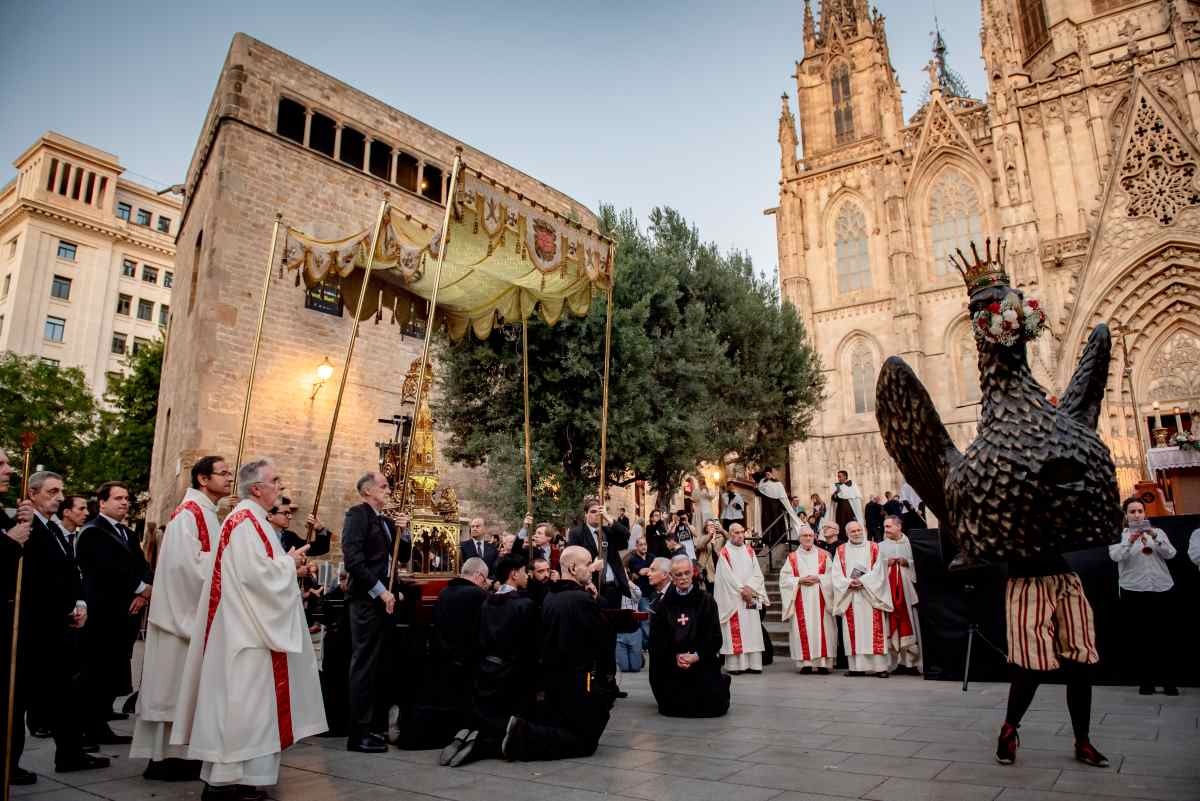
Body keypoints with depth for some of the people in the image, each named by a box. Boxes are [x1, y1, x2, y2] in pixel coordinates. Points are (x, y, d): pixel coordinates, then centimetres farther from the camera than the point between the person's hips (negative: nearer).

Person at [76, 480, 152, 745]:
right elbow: (108, 569, -19)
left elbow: (143, 567, 13)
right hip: (103, 614, -7)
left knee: (115, 674, 8)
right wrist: (141, 587, -11)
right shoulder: (92, 532, -6)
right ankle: (94, 728, 7)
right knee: (99, 674, -1)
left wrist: (145, 592, -6)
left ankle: (101, 721, 15)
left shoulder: (128, 534, 20)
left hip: (127, 614, 7)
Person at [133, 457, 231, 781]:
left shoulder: (208, 514, 14)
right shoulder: (188, 513, -14)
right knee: (175, 684, -2)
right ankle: (165, 757, 7)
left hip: (199, 611, 9)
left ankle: (178, 751, 20)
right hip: (184, 610, -9)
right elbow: (187, 563, -23)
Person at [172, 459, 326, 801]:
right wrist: (289, 562, -10)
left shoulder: (250, 519, 15)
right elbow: (257, 573, -25)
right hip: (245, 628, -11)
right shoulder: (246, 521, -16)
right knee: (242, 701, -5)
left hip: (248, 626, 11)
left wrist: (286, 565, 8)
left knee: (246, 701, 14)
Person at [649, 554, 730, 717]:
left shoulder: (706, 601, 1)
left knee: (710, 707, -10)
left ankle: (721, 685, 26)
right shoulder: (663, 605, 5)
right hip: (672, 666, 1)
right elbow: (656, 640, 0)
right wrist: (675, 657, -16)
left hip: (702, 662, -1)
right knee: (672, 708, -6)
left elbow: (714, 637, -3)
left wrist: (695, 657, -16)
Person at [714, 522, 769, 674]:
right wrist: (742, 590, -12)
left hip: (750, 596, 4)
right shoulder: (725, 553, -1)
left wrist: (749, 587, -10)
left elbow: (757, 572, 5)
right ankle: (735, 664, -3)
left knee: (752, 629, 2)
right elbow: (727, 576, -8)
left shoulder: (749, 551, 12)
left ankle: (753, 663, 5)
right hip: (733, 598, -4)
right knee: (735, 632, -5)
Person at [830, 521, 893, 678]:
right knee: (853, 631, 0)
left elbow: (878, 570, -3)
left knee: (873, 630, -5)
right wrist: (849, 583, -13)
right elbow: (837, 574, 4)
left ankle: (880, 667, -3)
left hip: (870, 596, -2)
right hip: (850, 597, 2)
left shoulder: (874, 548, 7)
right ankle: (857, 667, 4)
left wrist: (862, 581, -14)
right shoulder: (841, 551, 11)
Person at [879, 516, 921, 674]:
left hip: (905, 588, 1)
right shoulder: (880, 546, 11)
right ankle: (893, 661, -1)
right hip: (888, 588, -1)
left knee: (908, 623, -3)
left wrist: (906, 562, -9)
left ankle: (910, 661, 2)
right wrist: (886, 563, -12)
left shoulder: (908, 543, 12)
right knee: (891, 624, -5)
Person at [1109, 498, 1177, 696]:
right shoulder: (1120, 534, 7)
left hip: (1161, 589, 2)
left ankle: (1164, 679, 8)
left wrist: (1155, 537, -16)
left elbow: (1170, 554, -1)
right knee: (1139, 637, -1)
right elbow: (1115, 556, -10)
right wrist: (1130, 541, -25)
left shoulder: (1158, 532, 14)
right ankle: (1145, 680, 6)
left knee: (1162, 636, -1)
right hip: (1133, 591, -1)